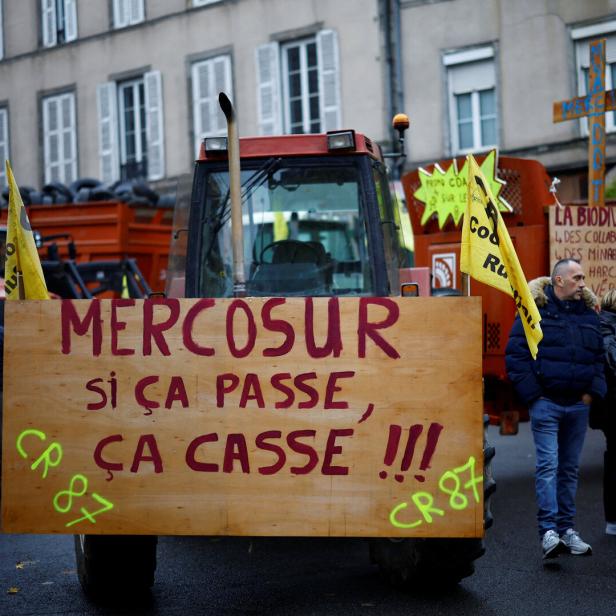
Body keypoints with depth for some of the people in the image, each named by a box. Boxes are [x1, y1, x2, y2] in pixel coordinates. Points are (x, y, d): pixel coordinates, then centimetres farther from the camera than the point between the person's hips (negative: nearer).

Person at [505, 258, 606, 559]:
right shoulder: (535, 310, -3)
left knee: (570, 467, 10)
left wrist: (593, 391, 4)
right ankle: (549, 531, -14)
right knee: (548, 465, -11)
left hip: (578, 404, 5)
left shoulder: (589, 313, 13)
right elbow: (515, 354, -6)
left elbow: (600, 356, 18)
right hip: (546, 402, -5)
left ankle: (566, 528, 16)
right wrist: (532, 395, -9)